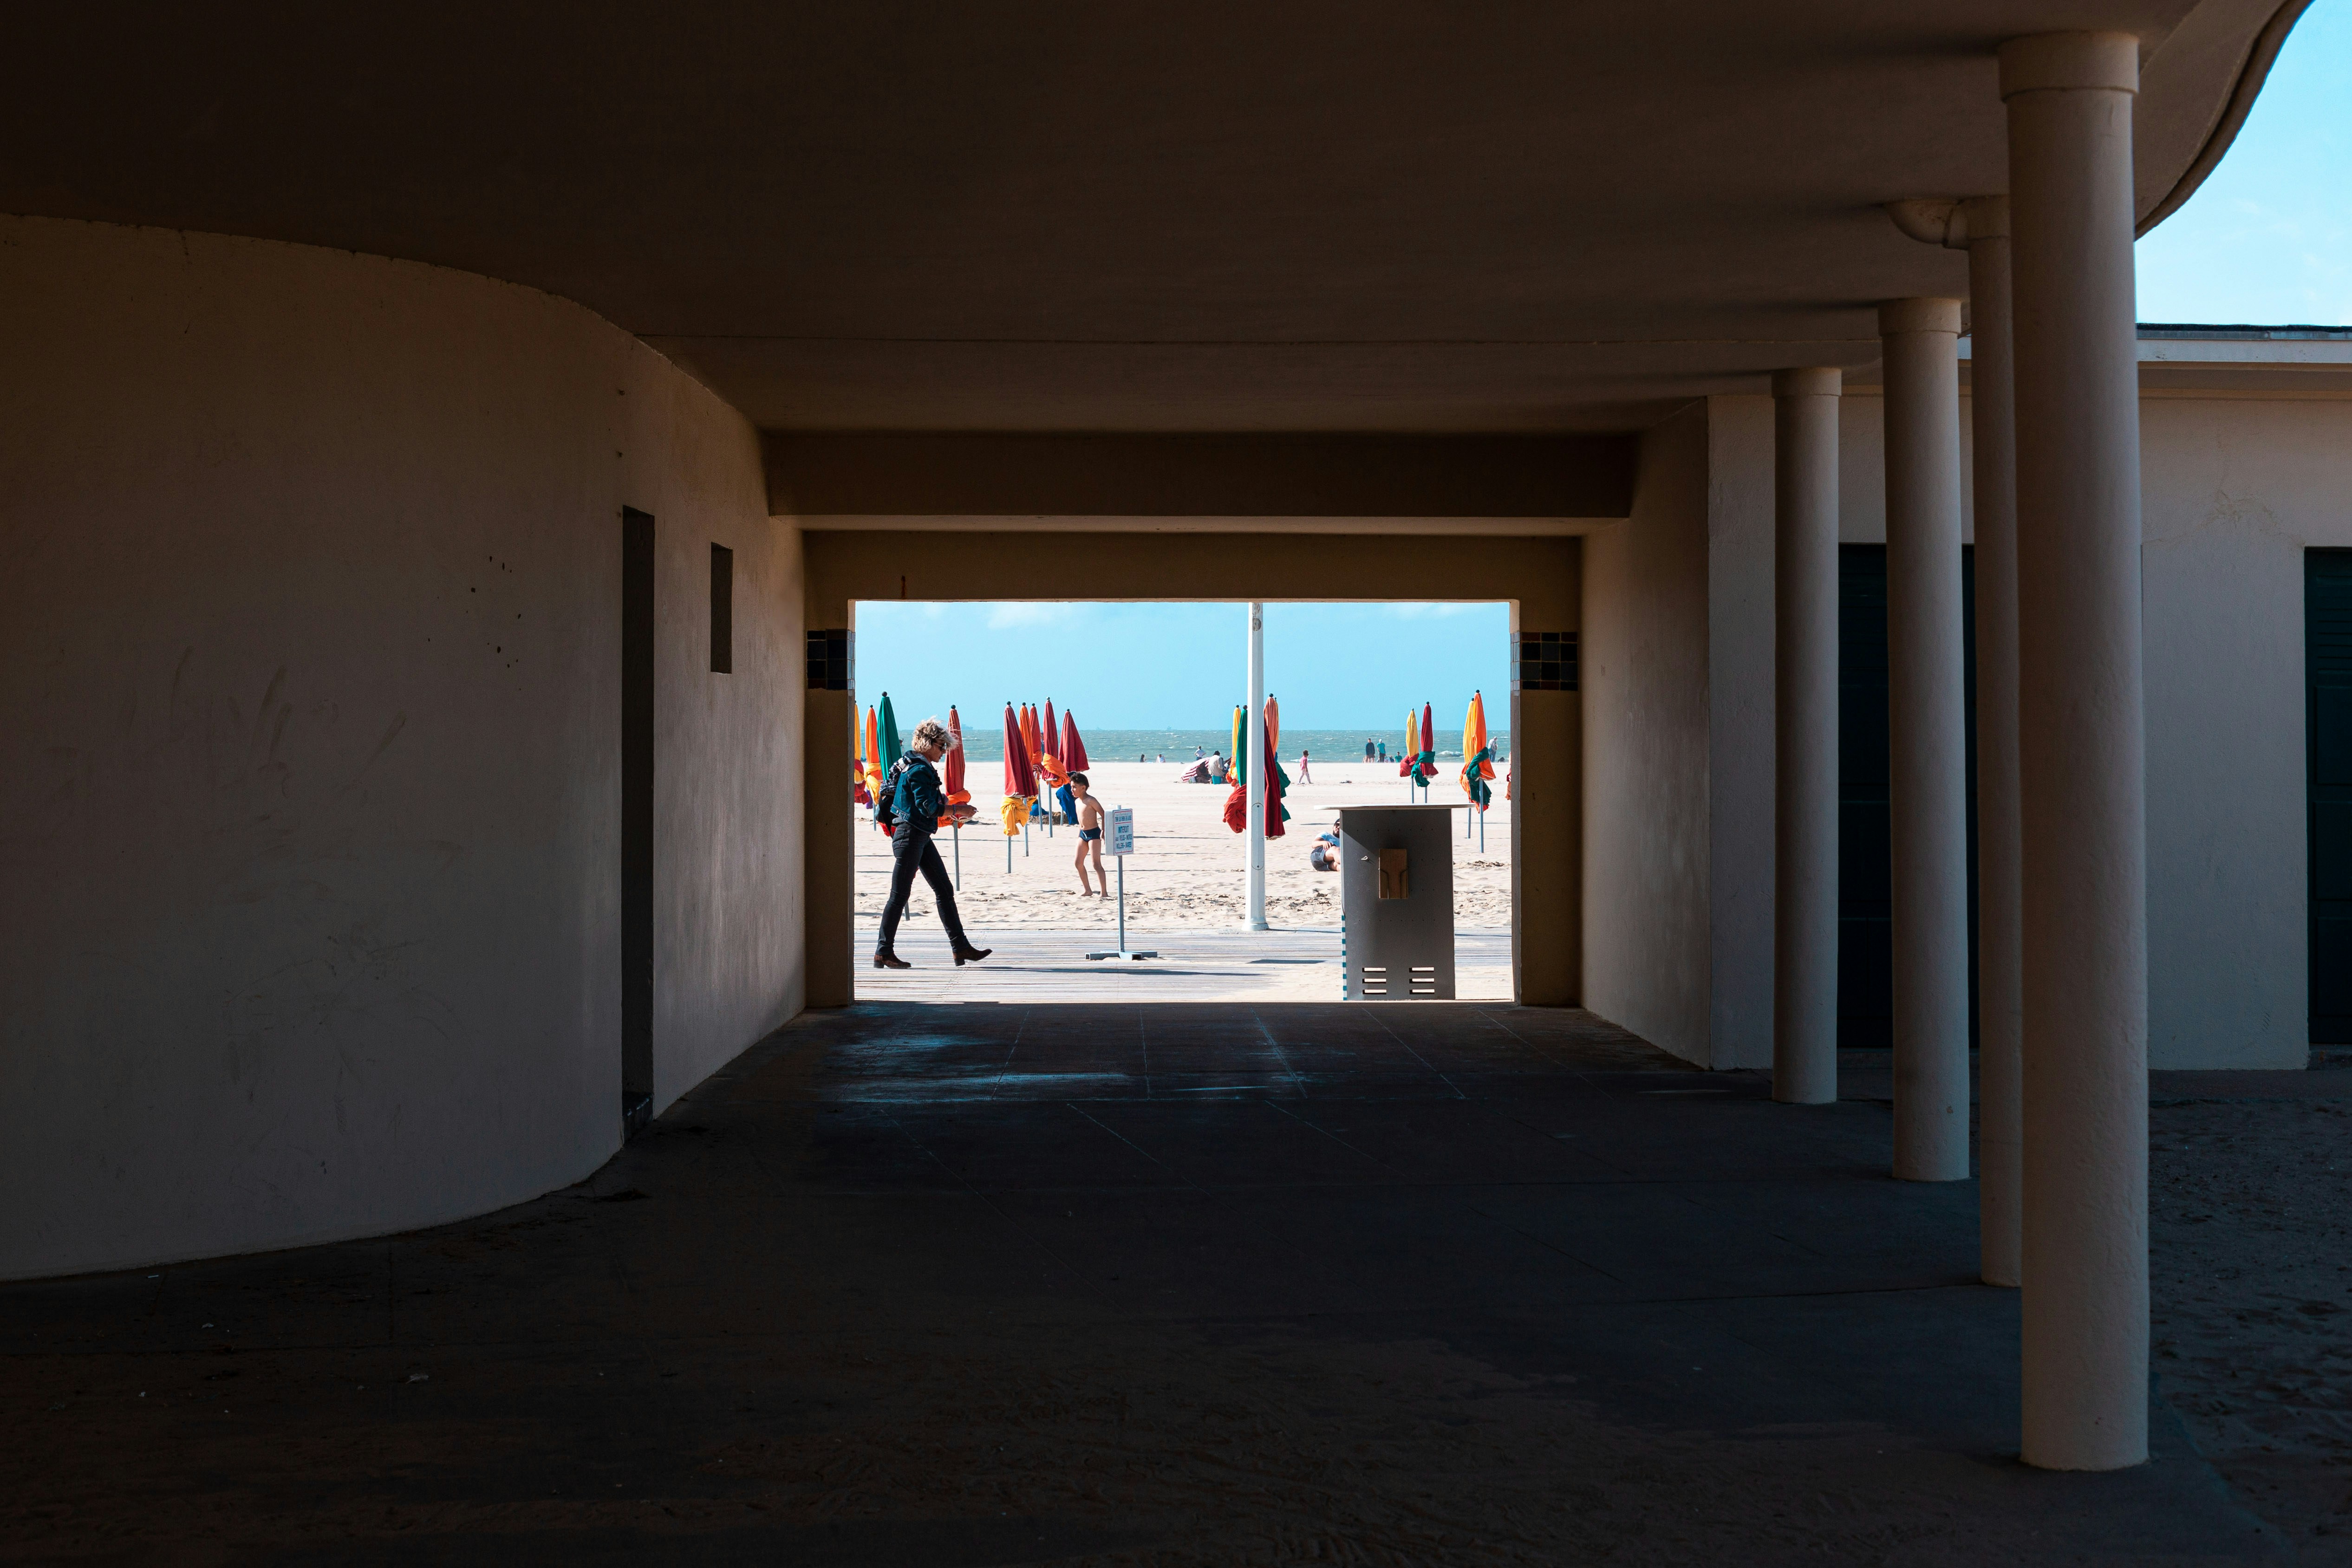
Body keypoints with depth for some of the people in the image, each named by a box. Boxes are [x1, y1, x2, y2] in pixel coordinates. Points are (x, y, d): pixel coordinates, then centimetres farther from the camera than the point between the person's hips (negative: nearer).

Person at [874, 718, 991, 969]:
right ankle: (884, 951, 5)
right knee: (900, 895, -3)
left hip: (921, 837, 11)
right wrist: (958, 810, -12)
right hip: (910, 835, -11)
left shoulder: (918, 767, 16)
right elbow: (928, 807, -21)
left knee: (945, 890, 8)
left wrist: (949, 811, 11)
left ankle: (961, 947, 9)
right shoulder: (919, 770, -15)